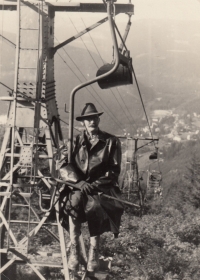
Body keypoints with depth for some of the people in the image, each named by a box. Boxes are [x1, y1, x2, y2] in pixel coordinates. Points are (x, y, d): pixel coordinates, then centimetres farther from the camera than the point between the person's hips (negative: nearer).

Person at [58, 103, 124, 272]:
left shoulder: (111, 142, 6)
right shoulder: (76, 141, 12)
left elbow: (114, 171, 1)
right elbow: (64, 166, 5)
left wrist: (93, 185, -14)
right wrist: (78, 182, -15)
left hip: (102, 187, -1)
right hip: (78, 186, 2)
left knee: (94, 206, -35)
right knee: (74, 201, -34)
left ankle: (94, 251, -25)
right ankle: (74, 249, -30)